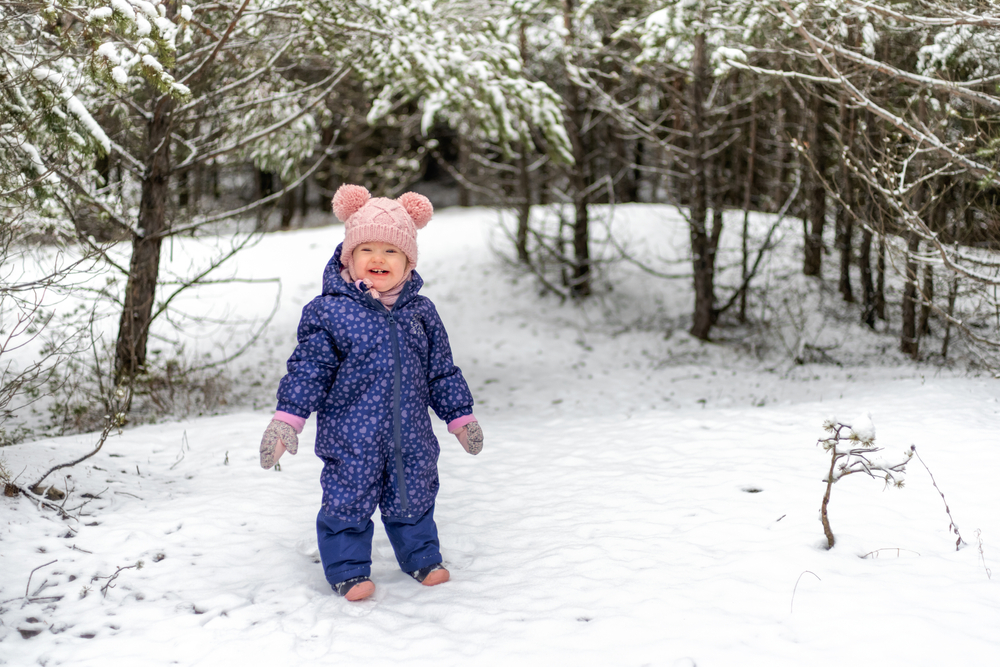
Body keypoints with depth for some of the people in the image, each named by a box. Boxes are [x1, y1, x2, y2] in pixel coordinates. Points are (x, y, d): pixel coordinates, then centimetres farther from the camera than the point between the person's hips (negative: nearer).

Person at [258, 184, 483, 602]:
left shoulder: (420, 312, 5)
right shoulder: (328, 311, -7)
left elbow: (442, 370, 13)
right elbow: (309, 369, -5)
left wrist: (461, 416, 17)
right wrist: (287, 419, -11)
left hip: (410, 436, 4)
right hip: (350, 437, -3)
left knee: (413, 500, 16)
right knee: (348, 503, 3)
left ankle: (422, 557, 37)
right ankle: (349, 571, 21)